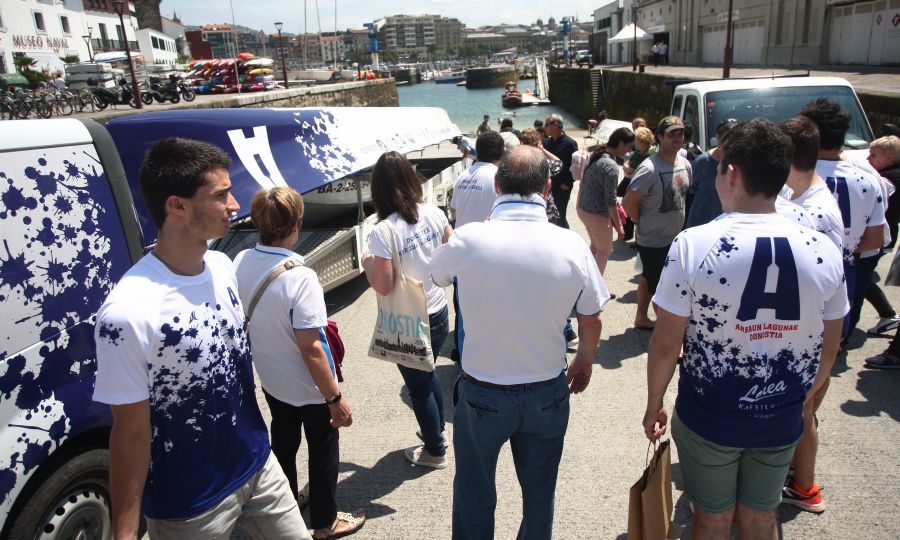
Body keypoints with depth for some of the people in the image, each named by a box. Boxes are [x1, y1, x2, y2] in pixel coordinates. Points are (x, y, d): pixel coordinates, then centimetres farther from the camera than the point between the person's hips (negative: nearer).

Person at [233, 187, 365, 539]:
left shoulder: (241, 263, -11)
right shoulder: (300, 277, -31)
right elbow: (310, 348, -28)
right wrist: (335, 398, -20)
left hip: (270, 380, 7)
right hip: (309, 388, -6)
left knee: (283, 442, 28)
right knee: (323, 452, 16)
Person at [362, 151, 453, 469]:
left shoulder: (384, 232, -24)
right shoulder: (434, 213, -8)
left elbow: (383, 287, -22)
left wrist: (367, 263, -5)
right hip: (438, 312, 6)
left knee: (418, 385, 15)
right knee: (427, 374, 29)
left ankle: (435, 450, 34)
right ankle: (436, 431, 49)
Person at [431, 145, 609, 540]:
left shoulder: (468, 239, -20)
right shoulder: (572, 246, -14)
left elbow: (436, 274, 3)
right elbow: (591, 322, 0)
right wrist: (584, 362, 19)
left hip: (482, 394, -1)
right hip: (548, 394, 2)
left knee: (475, 497, 21)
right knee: (540, 493, 24)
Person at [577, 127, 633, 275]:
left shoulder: (596, 157, 3)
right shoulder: (611, 166, -23)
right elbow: (610, 201, -22)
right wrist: (619, 225, -14)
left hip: (583, 209, 9)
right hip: (597, 214, -8)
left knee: (595, 246, 25)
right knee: (605, 251, 11)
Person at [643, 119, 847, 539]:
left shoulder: (694, 244, -21)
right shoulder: (824, 251, -10)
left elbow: (665, 343, -16)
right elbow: (829, 349, 2)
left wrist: (653, 404, -1)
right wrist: (801, 400, 19)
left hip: (709, 416, -3)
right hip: (781, 421, 3)